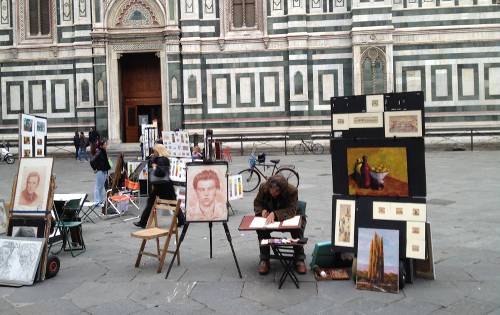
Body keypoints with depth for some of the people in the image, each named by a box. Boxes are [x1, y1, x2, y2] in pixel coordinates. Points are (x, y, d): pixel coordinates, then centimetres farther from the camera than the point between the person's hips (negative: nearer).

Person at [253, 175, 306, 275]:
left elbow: (291, 210, -29)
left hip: (287, 217, -2)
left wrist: (275, 214, -44)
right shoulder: (263, 188, -12)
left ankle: (299, 259, -13)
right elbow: (257, 203, 3)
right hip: (267, 218, 2)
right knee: (261, 228, -29)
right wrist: (262, 210, -21)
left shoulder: (292, 191, -22)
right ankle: (264, 260, -14)